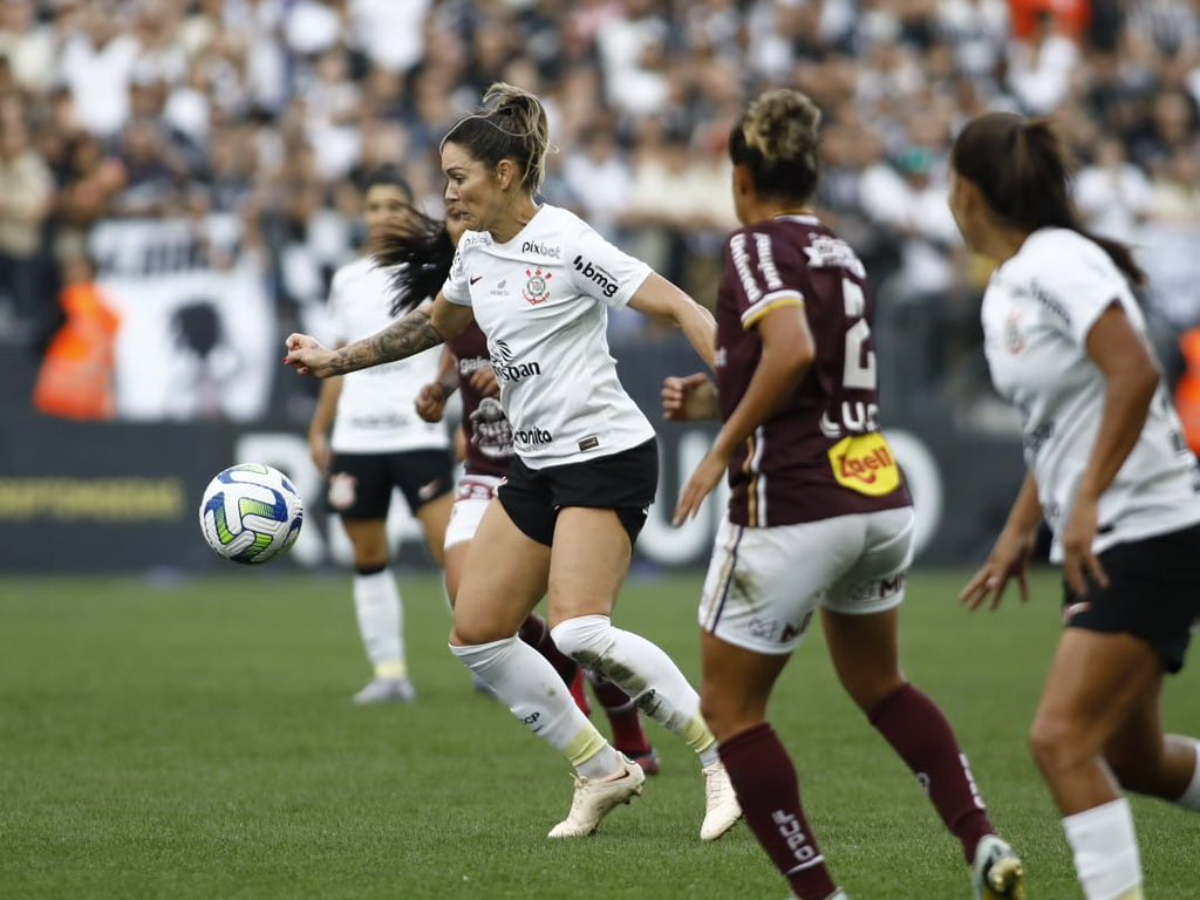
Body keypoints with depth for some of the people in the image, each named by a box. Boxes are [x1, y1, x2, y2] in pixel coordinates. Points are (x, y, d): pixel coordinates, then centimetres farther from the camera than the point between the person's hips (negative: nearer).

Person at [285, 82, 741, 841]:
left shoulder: (566, 244, -16)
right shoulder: (476, 251, 9)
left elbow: (678, 308, -20)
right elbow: (438, 323, 30)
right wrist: (337, 360, 29)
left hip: (605, 453, -9)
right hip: (539, 464, 9)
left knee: (579, 632, -24)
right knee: (477, 635, 4)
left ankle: (724, 756, -15)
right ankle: (603, 771, 13)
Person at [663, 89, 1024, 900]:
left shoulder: (757, 246, -8)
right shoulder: (841, 253, 16)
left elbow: (792, 351, -26)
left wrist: (723, 448, -17)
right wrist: (718, 402, 17)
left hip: (792, 505, -8)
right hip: (882, 499, 8)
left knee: (731, 710, 6)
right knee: (879, 685, 26)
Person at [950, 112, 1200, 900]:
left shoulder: (1059, 262, -15)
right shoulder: (1005, 292, 13)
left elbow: (1136, 375, -26)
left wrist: (1087, 503, -27)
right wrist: (1019, 532, 22)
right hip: (1097, 547, 10)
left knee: (1063, 739, -17)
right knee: (1131, 758, 14)